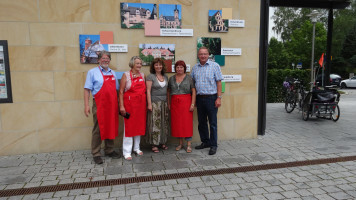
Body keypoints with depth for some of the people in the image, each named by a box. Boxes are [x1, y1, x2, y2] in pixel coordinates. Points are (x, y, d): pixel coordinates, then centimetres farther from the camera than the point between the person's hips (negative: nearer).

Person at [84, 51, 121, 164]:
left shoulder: (112, 73, 15)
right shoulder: (93, 72, 1)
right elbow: (87, 89, -4)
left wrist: (118, 104, 14)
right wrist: (86, 105, -12)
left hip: (112, 105, 5)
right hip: (99, 105, -5)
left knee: (111, 128, 11)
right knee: (98, 129, 0)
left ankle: (109, 150, 25)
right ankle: (96, 154, 11)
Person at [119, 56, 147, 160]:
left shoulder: (142, 75, 11)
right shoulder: (126, 75, -3)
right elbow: (121, 91, -6)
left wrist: (146, 104, 9)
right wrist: (121, 106, -12)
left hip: (141, 104, 5)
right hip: (129, 104, -5)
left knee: (139, 125, 10)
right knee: (129, 126, -2)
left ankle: (137, 148, 26)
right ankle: (127, 152, 8)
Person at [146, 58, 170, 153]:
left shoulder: (165, 77, 13)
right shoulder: (150, 76, -4)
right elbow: (148, 91, -8)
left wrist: (168, 102, 11)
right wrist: (149, 104, -14)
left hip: (164, 103, 6)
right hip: (155, 103, -6)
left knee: (164, 123, 8)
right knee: (155, 123, -4)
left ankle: (162, 142, 19)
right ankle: (154, 144, 4)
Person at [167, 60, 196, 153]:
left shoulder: (189, 78, 1)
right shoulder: (171, 79, 10)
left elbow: (193, 91, -2)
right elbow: (168, 92, 14)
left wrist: (192, 104, -10)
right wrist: (168, 104, 7)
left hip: (186, 102, -3)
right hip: (175, 103, 3)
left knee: (187, 122, -4)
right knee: (177, 123, 5)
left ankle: (189, 144, 2)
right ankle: (180, 143, 17)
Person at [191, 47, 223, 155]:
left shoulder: (214, 66, -1)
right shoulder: (195, 68, 11)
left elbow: (218, 82, -4)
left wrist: (219, 98, -11)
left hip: (211, 98, -4)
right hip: (199, 98, 5)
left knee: (213, 123, 1)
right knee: (201, 122, 12)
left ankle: (213, 145, 11)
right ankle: (205, 142, 27)